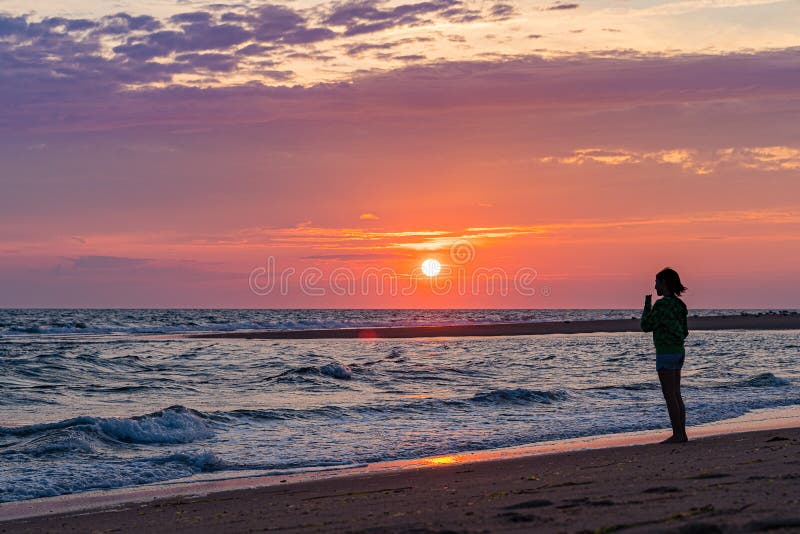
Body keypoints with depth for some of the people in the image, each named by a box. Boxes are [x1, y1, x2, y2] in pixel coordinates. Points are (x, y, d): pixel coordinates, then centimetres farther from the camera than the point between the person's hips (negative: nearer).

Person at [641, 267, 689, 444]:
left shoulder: (662, 304, -17)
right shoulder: (678, 304, 10)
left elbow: (646, 326, -10)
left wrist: (647, 303, -3)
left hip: (666, 353, -9)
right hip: (679, 351, 9)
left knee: (670, 396, -4)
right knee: (676, 396, 12)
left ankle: (677, 435, -3)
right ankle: (682, 434, 14)